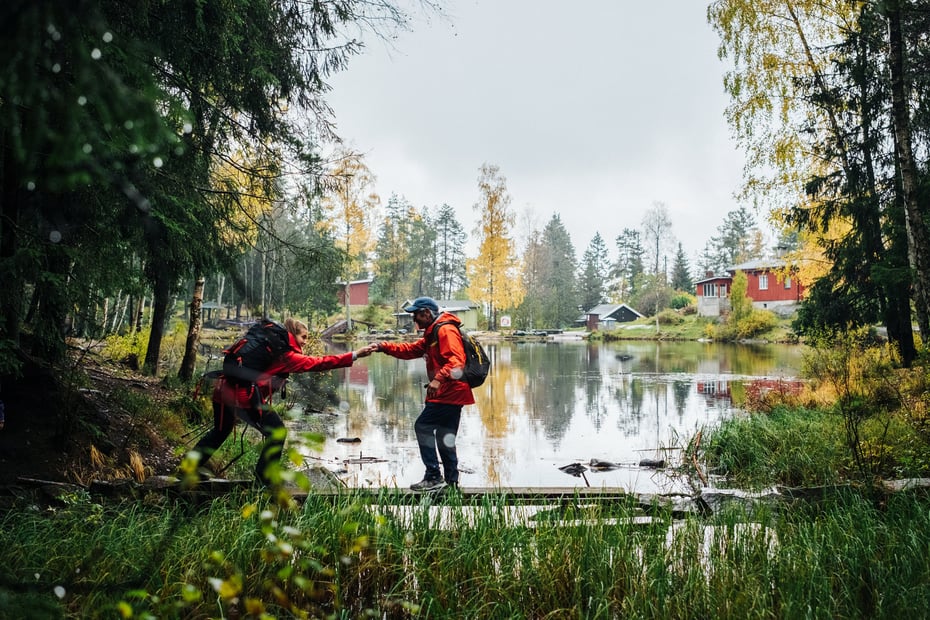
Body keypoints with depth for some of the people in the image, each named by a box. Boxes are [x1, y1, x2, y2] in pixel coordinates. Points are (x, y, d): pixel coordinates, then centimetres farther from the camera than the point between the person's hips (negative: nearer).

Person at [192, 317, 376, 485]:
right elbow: (318, 363, -16)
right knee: (277, 432, 2)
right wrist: (355, 354, -19)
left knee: (220, 431, 31)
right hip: (245, 396, -9)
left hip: (224, 389, 9)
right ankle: (265, 478, 8)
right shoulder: (287, 355, -8)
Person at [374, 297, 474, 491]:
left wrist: (438, 379, -38)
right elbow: (411, 350, 19)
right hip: (452, 394, 11)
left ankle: (434, 477, -3)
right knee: (445, 437, 14)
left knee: (423, 427, -6)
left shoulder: (445, 330, -13)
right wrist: (383, 347, 8)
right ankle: (451, 480, 21)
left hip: (448, 394, -11)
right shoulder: (432, 334, 22)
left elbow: (456, 360, -25)